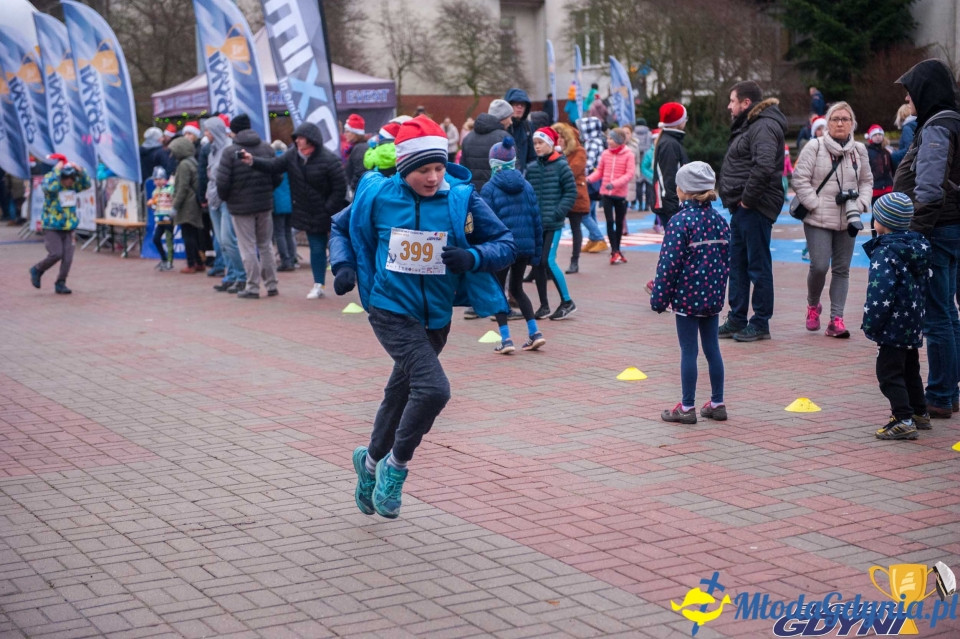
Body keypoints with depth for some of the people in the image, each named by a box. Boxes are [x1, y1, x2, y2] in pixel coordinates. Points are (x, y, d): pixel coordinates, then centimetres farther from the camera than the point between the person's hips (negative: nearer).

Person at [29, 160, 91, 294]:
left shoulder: (73, 184, 5)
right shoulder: (49, 179, -10)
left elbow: (87, 184, -7)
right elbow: (51, 187, -32)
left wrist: (80, 170, -18)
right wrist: (57, 171, -25)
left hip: (68, 228, 5)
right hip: (52, 227, -5)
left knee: (68, 257, -4)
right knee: (56, 254, -16)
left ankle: (60, 284, 8)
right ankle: (37, 270, 11)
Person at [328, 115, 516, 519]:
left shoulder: (462, 199, -10)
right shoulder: (378, 195, -10)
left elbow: (506, 245, -6)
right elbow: (341, 227, 9)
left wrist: (472, 257, -24)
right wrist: (343, 266, -7)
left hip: (436, 316, 3)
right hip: (391, 309, -3)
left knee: (401, 394, 19)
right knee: (433, 389, -21)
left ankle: (371, 462, 45)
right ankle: (395, 466, 1)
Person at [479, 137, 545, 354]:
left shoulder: (489, 189, -7)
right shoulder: (527, 186, 6)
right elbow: (536, 220, 7)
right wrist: (536, 251, 13)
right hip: (525, 246, 5)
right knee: (517, 288, 21)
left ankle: (506, 339, 1)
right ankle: (534, 333, 12)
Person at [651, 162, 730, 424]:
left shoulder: (680, 221, -14)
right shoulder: (719, 220, 6)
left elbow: (669, 263, -16)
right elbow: (726, 260, 12)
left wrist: (659, 297, -9)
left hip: (686, 296, -6)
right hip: (713, 296, 6)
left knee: (688, 351, 0)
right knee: (712, 349, 13)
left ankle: (687, 407, 5)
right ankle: (717, 404, 18)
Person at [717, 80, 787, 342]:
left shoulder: (763, 127, -15)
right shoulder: (748, 126, 19)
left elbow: (764, 167, -29)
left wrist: (748, 198, -21)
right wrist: (737, 201, 12)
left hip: (754, 208, -11)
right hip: (742, 207, 11)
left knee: (758, 266, -3)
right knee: (737, 264, 15)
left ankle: (760, 324, 4)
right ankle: (737, 320, 23)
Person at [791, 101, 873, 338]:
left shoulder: (859, 151, 7)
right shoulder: (814, 147, -5)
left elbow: (866, 181, 15)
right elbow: (800, 180, -7)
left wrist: (859, 206, -1)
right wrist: (816, 205, -12)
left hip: (847, 221, 4)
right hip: (818, 220, -4)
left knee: (842, 269, 4)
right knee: (819, 266, -10)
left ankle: (836, 319, 8)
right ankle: (813, 305, 19)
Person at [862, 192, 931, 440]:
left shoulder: (885, 253, -20)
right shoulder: (918, 246, 7)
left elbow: (879, 294, -24)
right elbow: (923, 286, 15)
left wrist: (870, 325, -17)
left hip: (893, 327, -9)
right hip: (914, 324, 9)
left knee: (889, 373, -3)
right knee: (910, 369, 21)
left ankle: (903, 419, -7)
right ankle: (920, 413, 31)